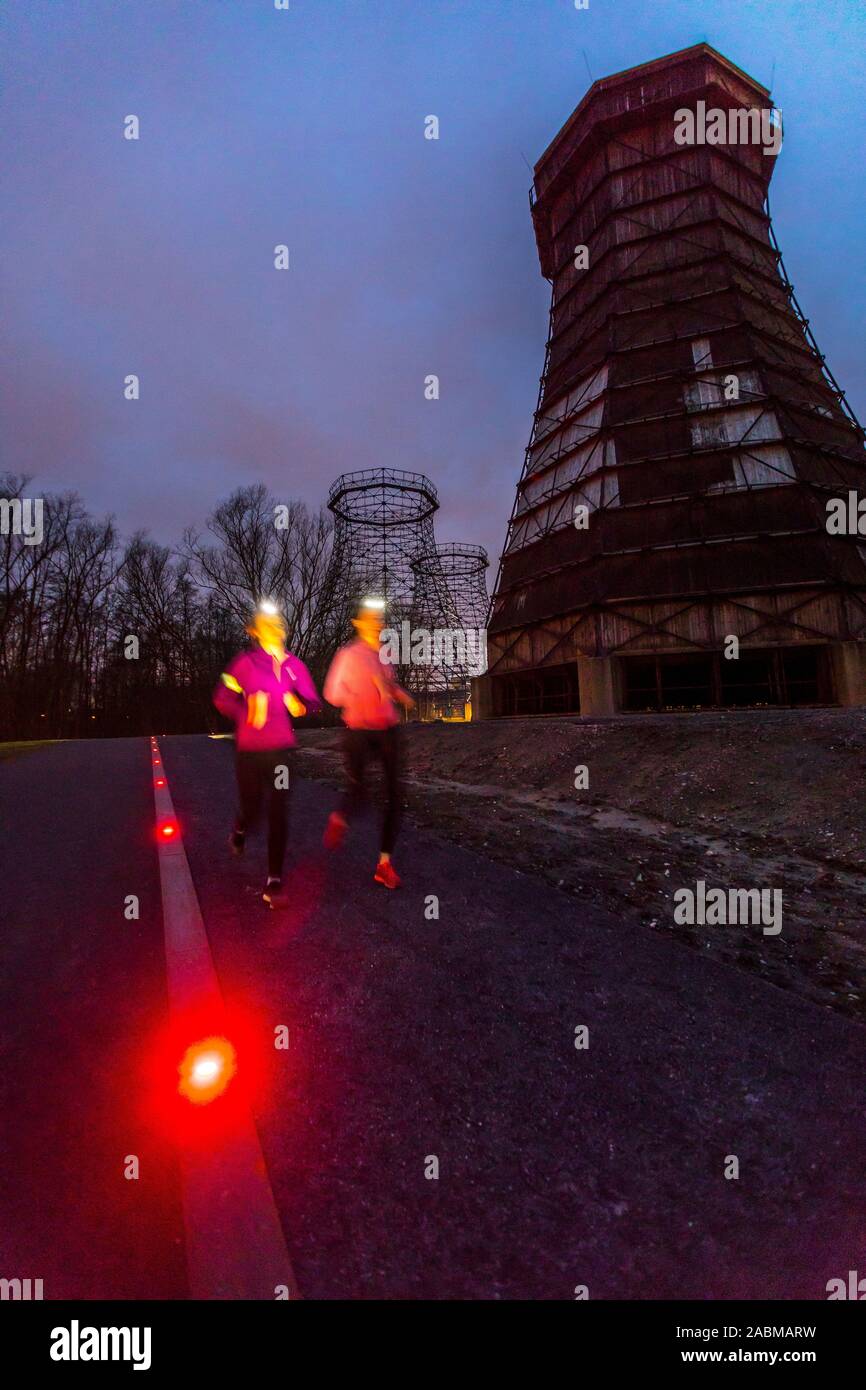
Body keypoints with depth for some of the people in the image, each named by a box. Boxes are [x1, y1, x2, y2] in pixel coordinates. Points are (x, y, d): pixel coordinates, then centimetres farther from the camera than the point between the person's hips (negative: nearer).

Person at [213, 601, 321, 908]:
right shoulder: (245, 662, -4)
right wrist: (247, 713, -17)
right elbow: (222, 698, -1)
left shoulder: (294, 665, 3)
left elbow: (313, 701, 8)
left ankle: (274, 883, 7)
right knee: (251, 808, 11)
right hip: (249, 749, -1)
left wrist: (301, 706, -14)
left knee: (279, 814, -3)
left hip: (281, 749, 1)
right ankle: (239, 832, 51)